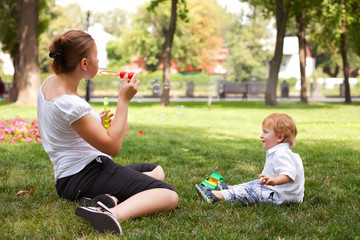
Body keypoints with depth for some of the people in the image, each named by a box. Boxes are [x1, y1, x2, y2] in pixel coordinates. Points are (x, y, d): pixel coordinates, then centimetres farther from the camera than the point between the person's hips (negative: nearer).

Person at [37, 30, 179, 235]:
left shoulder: (50, 82, 7)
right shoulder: (69, 103, -23)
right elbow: (112, 146, -20)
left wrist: (96, 123, 21)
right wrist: (124, 100, -18)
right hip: (84, 177, -11)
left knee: (157, 171, 24)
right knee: (169, 196, -21)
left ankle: (109, 198, -5)